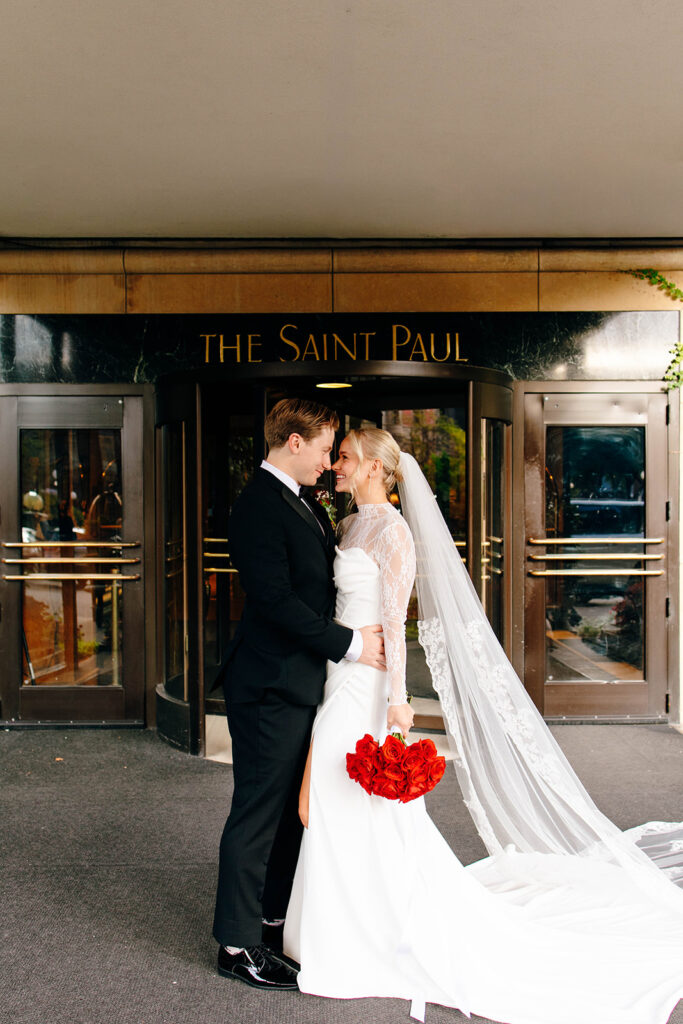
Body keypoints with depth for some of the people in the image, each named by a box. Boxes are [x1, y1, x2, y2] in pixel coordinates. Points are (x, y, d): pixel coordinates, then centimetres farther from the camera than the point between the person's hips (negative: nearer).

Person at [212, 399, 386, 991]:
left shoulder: (304, 504, 13)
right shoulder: (259, 507, -18)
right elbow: (276, 599, -23)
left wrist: (364, 630, 6)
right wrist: (349, 643, -16)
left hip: (300, 685, 10)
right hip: (271, 687, -10)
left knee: (292, 809, 19)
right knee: (258, 815, 3)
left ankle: (275, 918, 36)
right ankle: (238, 944, 20)